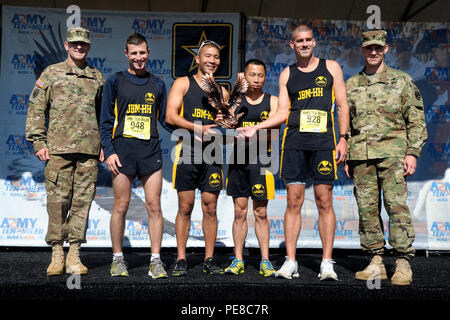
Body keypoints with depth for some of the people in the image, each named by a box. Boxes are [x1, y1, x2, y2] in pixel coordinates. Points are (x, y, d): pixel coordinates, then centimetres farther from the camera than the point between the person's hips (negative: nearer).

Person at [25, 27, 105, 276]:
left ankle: (74, 255, 9)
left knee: (82, 201, 2)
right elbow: (36, 109, 6)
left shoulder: (97, 78, 16)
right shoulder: (51, 73, 9)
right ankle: (56, 255, 8)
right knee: (57, 201, -2)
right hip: (58, 149, -2)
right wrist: (38, 142, -2)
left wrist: (104, 144, 11)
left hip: (89, 150, 2)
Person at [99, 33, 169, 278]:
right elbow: (106, 120, 4)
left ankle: (155, 261, 6)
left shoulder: (157, 84, 14)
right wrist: (109, 151, -5)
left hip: (151, 150, 2)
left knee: (154, 207, -1)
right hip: (123, 150, -2)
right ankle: (118, 259, 14)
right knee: (121, 206, 1)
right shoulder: (115, 81, 7)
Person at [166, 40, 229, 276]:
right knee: (185, 207, 0)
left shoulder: (222, 92, 17)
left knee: (210, 208, 3)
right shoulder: (183, 83, 5)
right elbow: (171, 117, -6)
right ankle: (181, 260, 7)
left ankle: (209, 260, 11)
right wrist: (200, 129, -17)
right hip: (187, 150, -3)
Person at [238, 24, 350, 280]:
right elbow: (283, 112, 13)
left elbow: (343, 105, 9)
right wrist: (256, 127, 1)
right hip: (294, 142, 1)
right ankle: (290, 262, 5)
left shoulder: (331, 67, 11)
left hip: (324, 141, -1)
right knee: (294, 201, 0)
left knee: (324, 202, -2)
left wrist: (343, 138, 0)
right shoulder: (287, 74, 14)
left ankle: (327, 262, 4)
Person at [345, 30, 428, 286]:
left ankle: (404, 264, -2)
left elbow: (416, 120, 5)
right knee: (367, 208, 3)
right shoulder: (351, 85, 15)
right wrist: (345, 157, 12)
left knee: (397, 205, -9)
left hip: (392, 152, -3)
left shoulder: (402, 80, 7)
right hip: (361, 156, 3)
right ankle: (376, 263, 12)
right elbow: (345, 124, 18)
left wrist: (412, 152, -5)